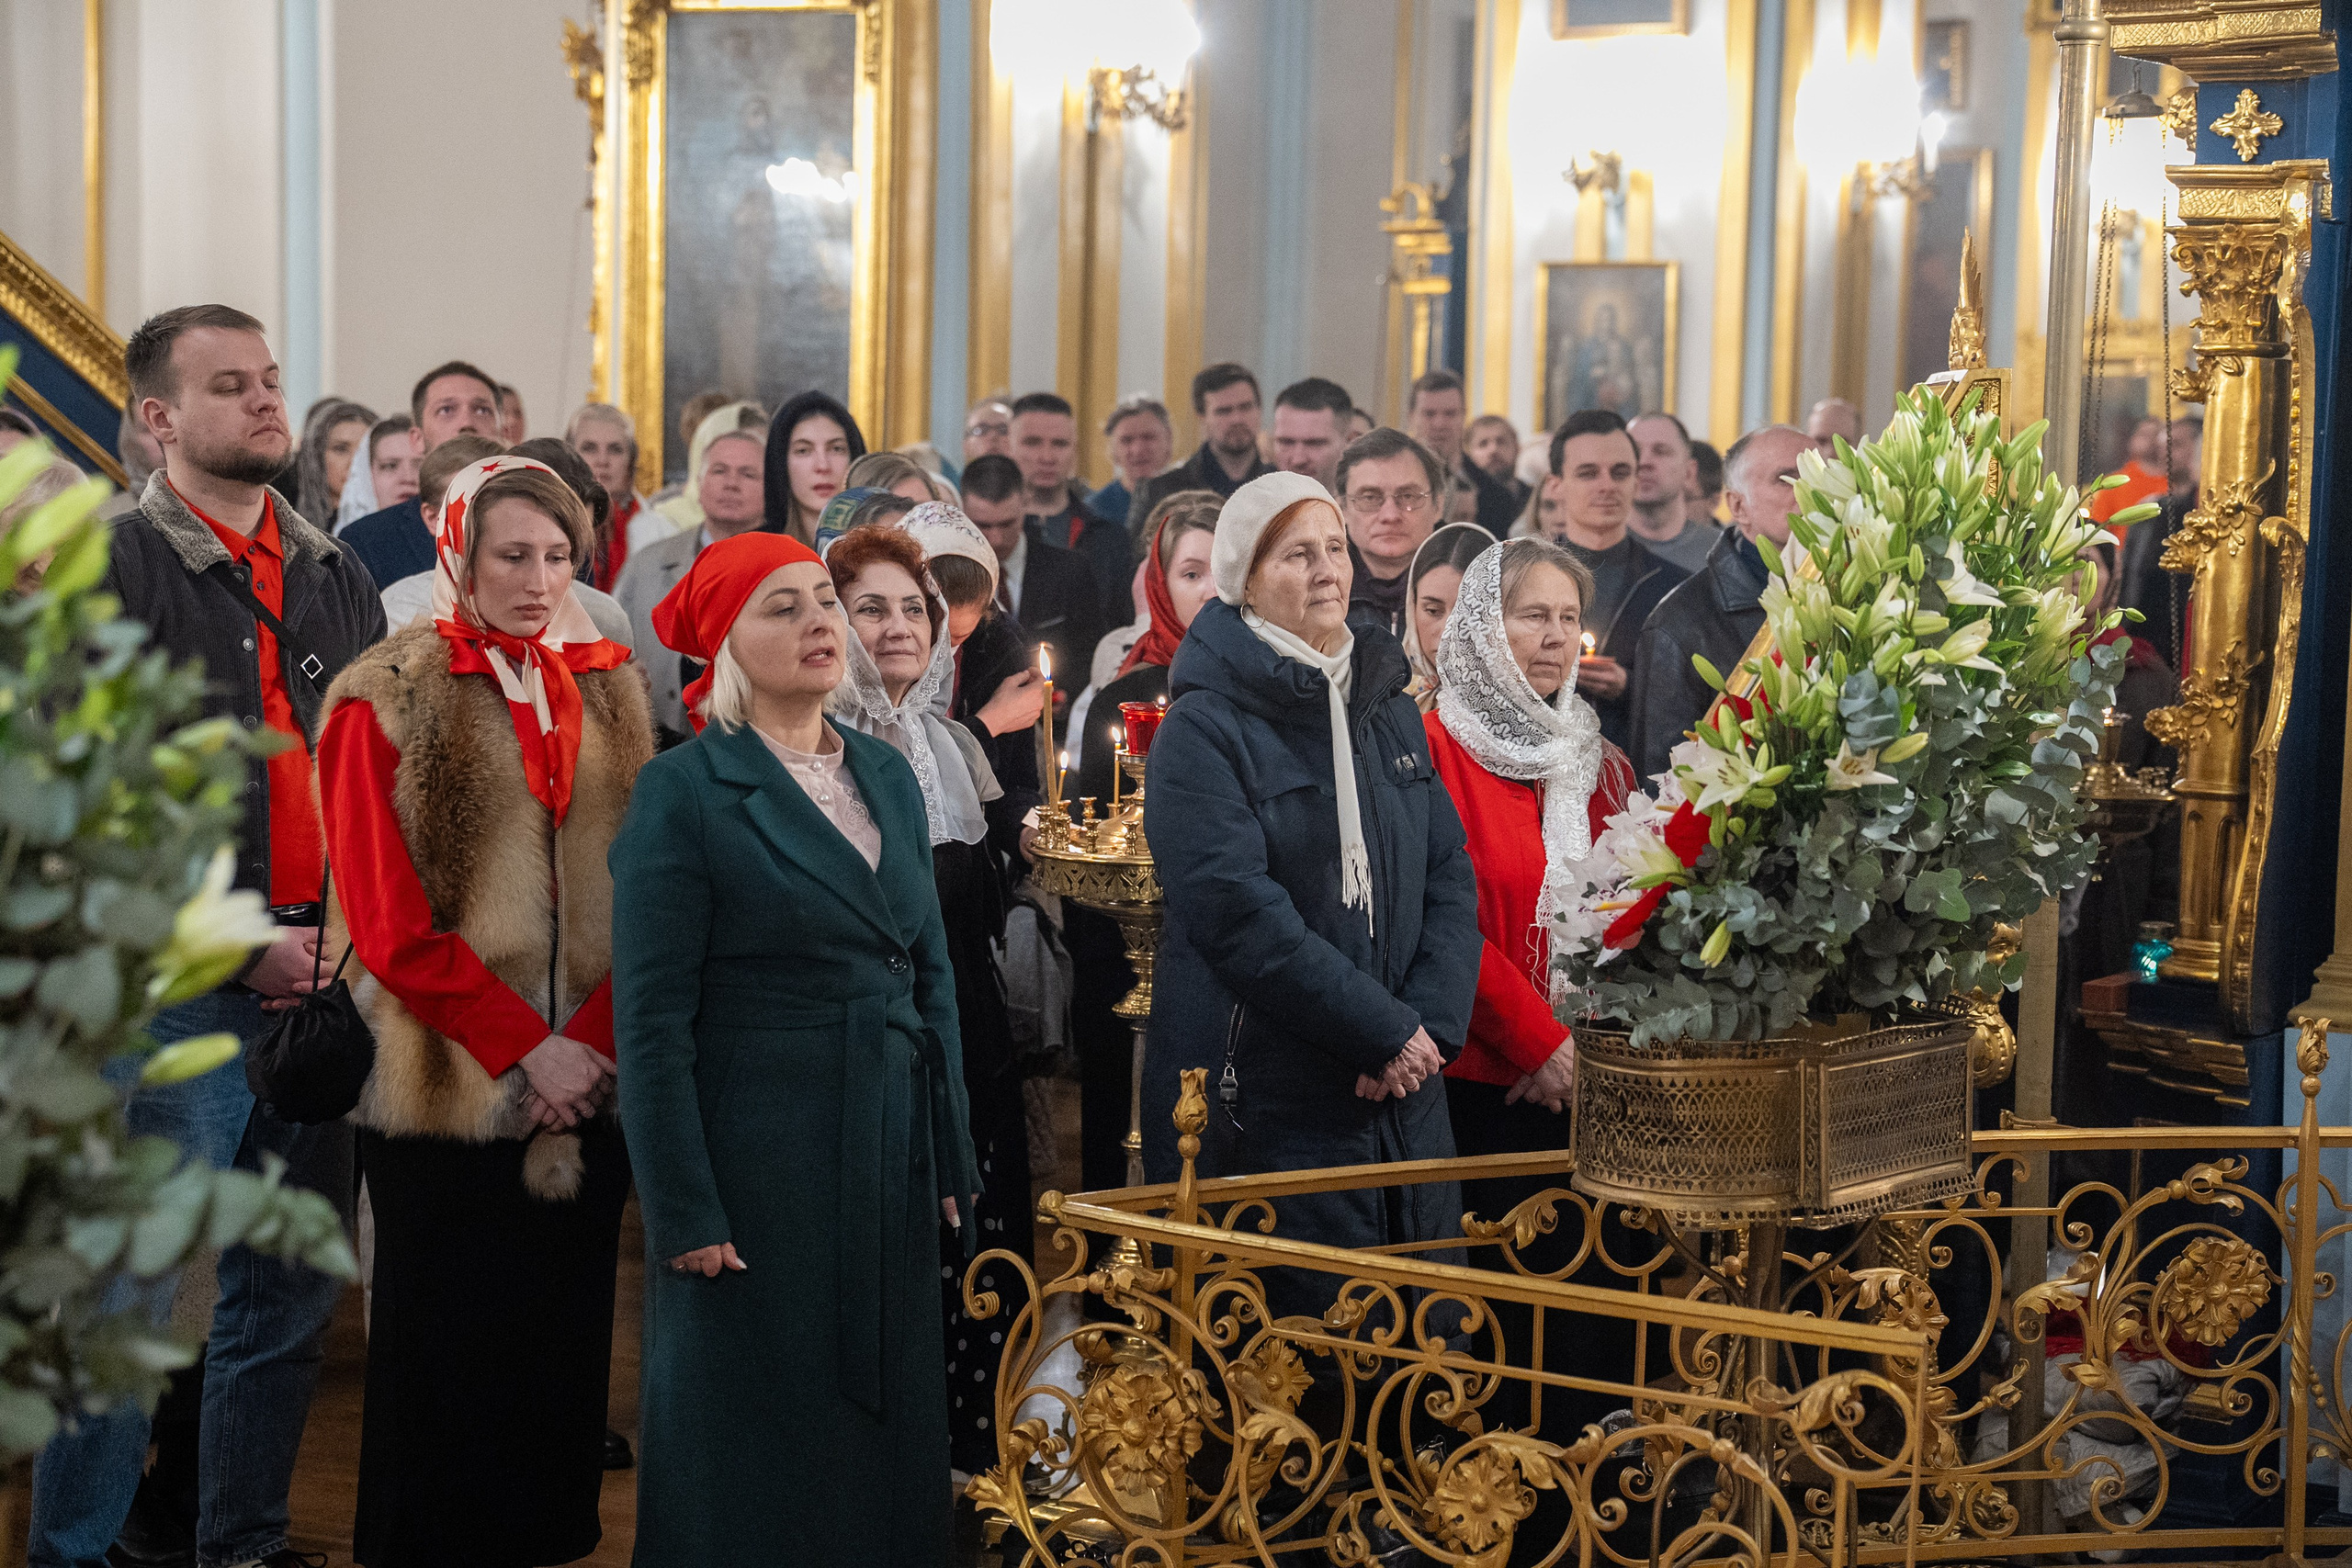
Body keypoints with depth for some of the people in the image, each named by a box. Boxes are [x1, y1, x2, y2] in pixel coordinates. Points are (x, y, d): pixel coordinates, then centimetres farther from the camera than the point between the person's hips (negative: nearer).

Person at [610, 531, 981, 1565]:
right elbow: (652, 1022, -11)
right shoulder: (685, 791, -9)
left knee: (889, 1423, 12)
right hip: (759, 1159, -6)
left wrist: (951, 1159, 9)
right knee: (759, 1449, 4)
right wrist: (684, 1210, -14)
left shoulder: (887, 774, 10)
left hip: (891, 1160, 6)